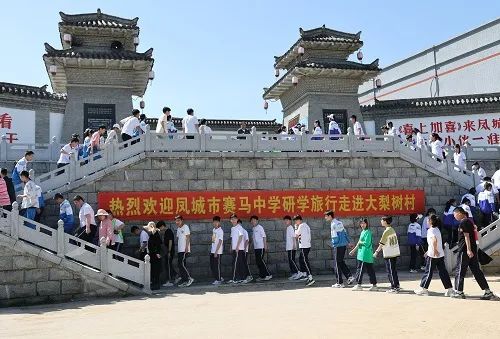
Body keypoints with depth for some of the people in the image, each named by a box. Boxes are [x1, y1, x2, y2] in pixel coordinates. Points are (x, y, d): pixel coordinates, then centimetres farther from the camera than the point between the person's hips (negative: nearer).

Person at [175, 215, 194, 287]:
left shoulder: (185, 227, -7)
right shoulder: (178, 229, 17)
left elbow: (188, 237, -13)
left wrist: (186, 247, -20)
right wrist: (177, 248, 15)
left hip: (184, 250, -9)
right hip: (179, 250, 9)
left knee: (182, 264, -15)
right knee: (179, 265, 6)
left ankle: (189, 278, -6)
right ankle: (184, 281, 10)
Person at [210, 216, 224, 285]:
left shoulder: (220, 231, -12)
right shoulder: (213, 230, 12)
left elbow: (220, 242, -17)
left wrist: (216, 252, -21)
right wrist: (211, 249, 16)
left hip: (218, 252, -8)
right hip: (212, 251, 8)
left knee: (217, 266, -3)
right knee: (212, 266, 9)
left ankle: (218, 280, 7)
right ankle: (219, 278, 20)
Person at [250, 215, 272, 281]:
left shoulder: (260, 227, -8)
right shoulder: (253, 228, 13)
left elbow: (264, 236, -9)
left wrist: (265, 245, -13)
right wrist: (253, 247, 16)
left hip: (261, 247, -8)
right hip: (256, 248, 8)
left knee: (261, 260, -11)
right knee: (258, 262, 6)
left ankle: (268, 274, -5)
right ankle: (262, 276, 13)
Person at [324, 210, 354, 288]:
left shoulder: (333, 224, -15)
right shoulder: (339, 222, 12)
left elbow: (335, 237, -18)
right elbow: (345, 233, 18)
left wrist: (333, 244, -1)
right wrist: (348, 242, 23)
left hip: (338, 246, -9)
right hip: (344, 245, 9)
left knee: (337, 264, 1)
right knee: (341, 262, 19)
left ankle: (339, 283, 5)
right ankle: (350, 276, 10)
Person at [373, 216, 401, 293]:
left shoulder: (386, 231, -16)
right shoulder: (392, 230, 10)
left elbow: (382, 243, -14)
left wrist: (376, 252, -6)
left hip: (389, 255, -9)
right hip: (395, 253, 9)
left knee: (390, 272, -1)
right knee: (394, 271, 16)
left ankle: (394, 288, 2)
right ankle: (397, 286, 22)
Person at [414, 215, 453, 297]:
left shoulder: (431, 230, -12)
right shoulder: (437, 229, 15)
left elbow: (434, 240, -31)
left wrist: (435, 250, -26)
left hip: (433, 255, -8)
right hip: (441, 254, 8)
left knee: (429, 272, 1)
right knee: (443, 272, 7)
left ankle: (423, 289, 10)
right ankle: (449, 289, 3)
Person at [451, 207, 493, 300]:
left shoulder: (463, 223, -11)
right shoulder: (469, 222, 17)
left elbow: (466, 236, -18)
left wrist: (468, 250, -22)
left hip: (465, 251, -9)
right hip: (473, 250, 9)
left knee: (460, 271, 0)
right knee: (476, 271, 8)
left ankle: (459, 291, 6)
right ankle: (487, 291, 6)